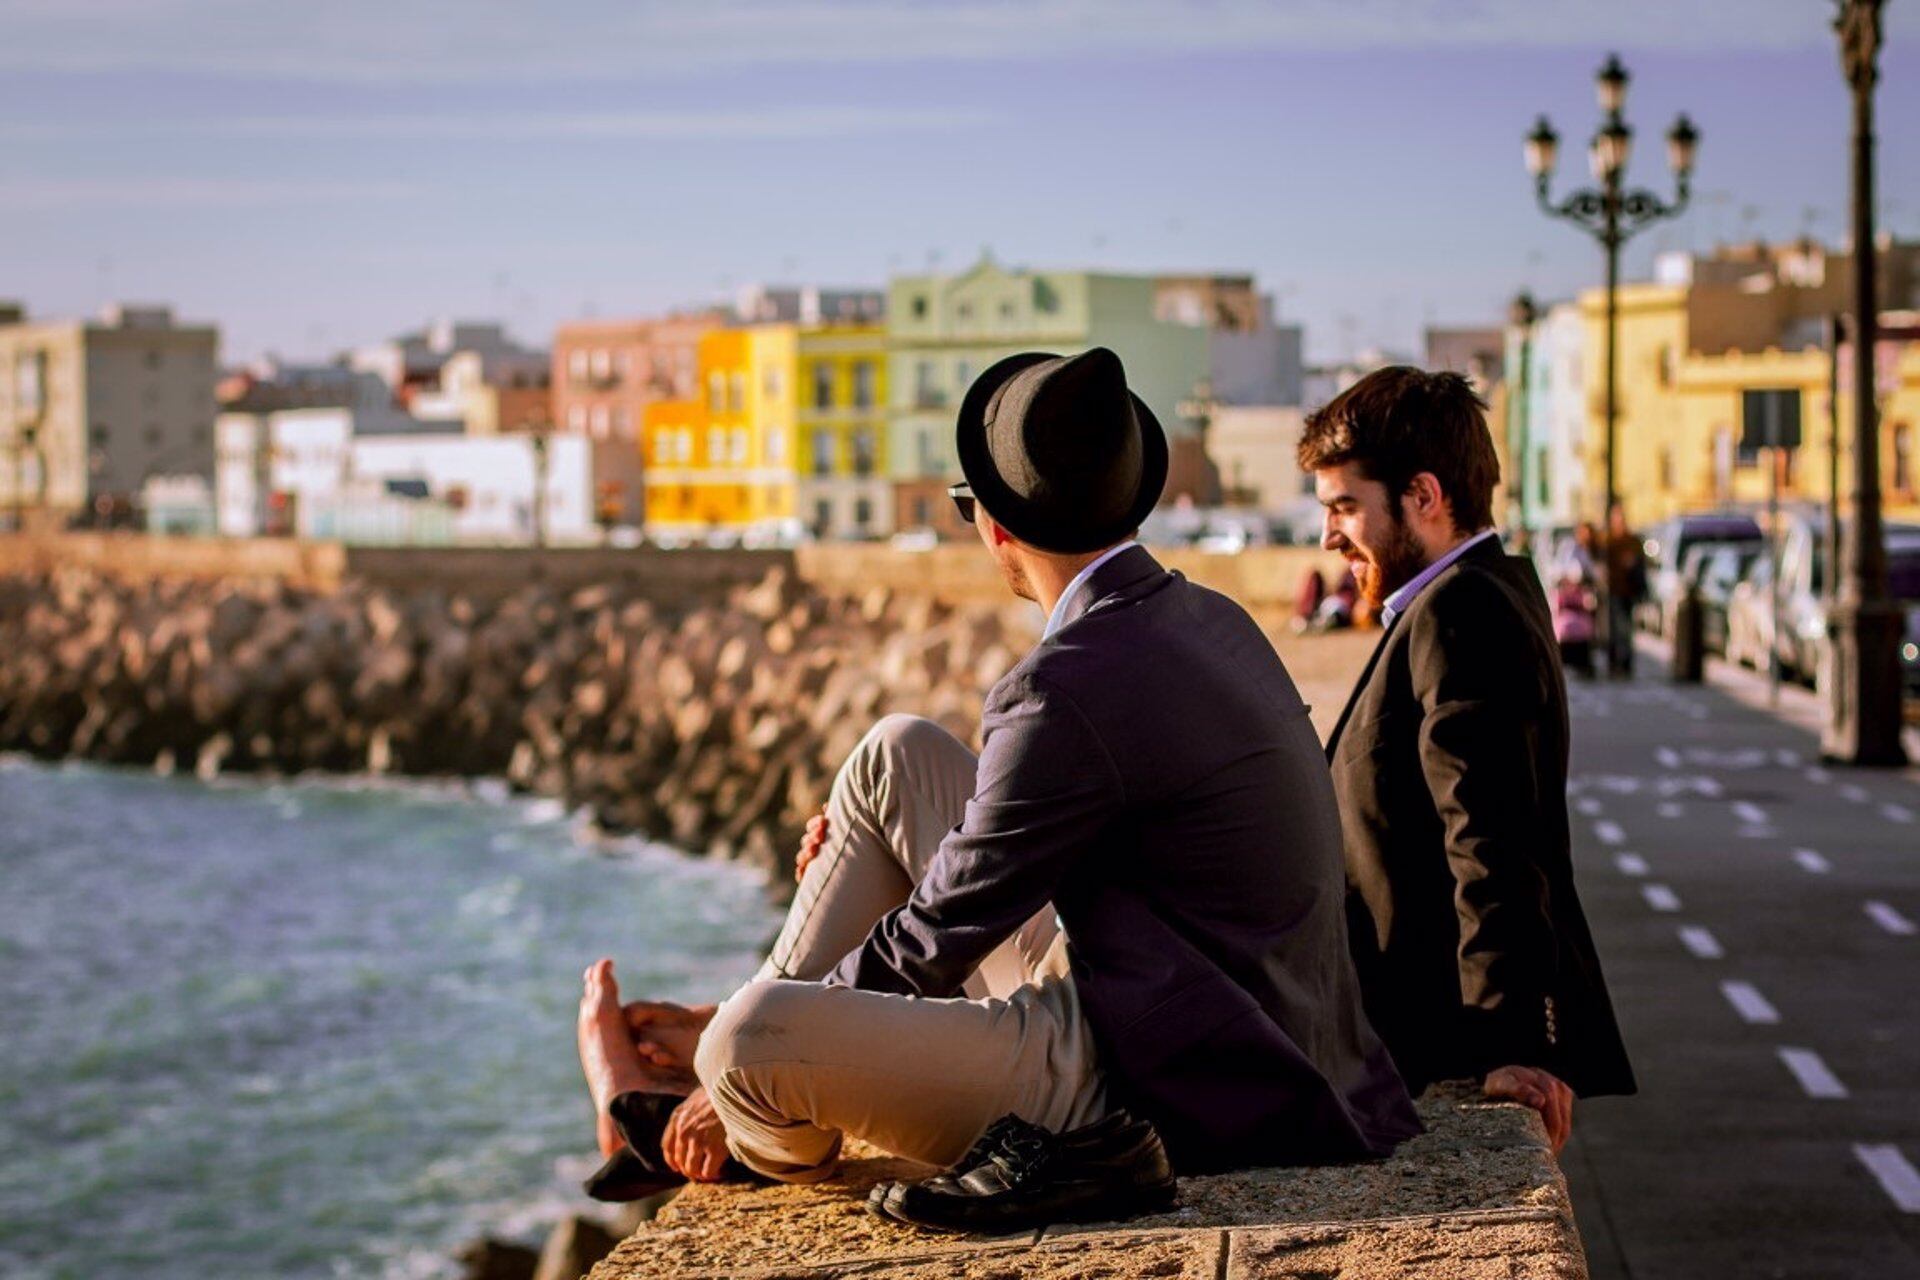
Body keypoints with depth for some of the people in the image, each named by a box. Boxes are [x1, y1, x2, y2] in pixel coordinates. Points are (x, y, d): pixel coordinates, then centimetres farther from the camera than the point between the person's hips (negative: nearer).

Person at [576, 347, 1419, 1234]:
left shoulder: (1073, 685, -23)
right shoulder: (1205, 621, 6)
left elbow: (942, 932, -14)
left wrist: (734, 1038, -2)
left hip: (1139, 1084, -11)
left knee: (749, 1037, -24)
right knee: (898, 754, 14)